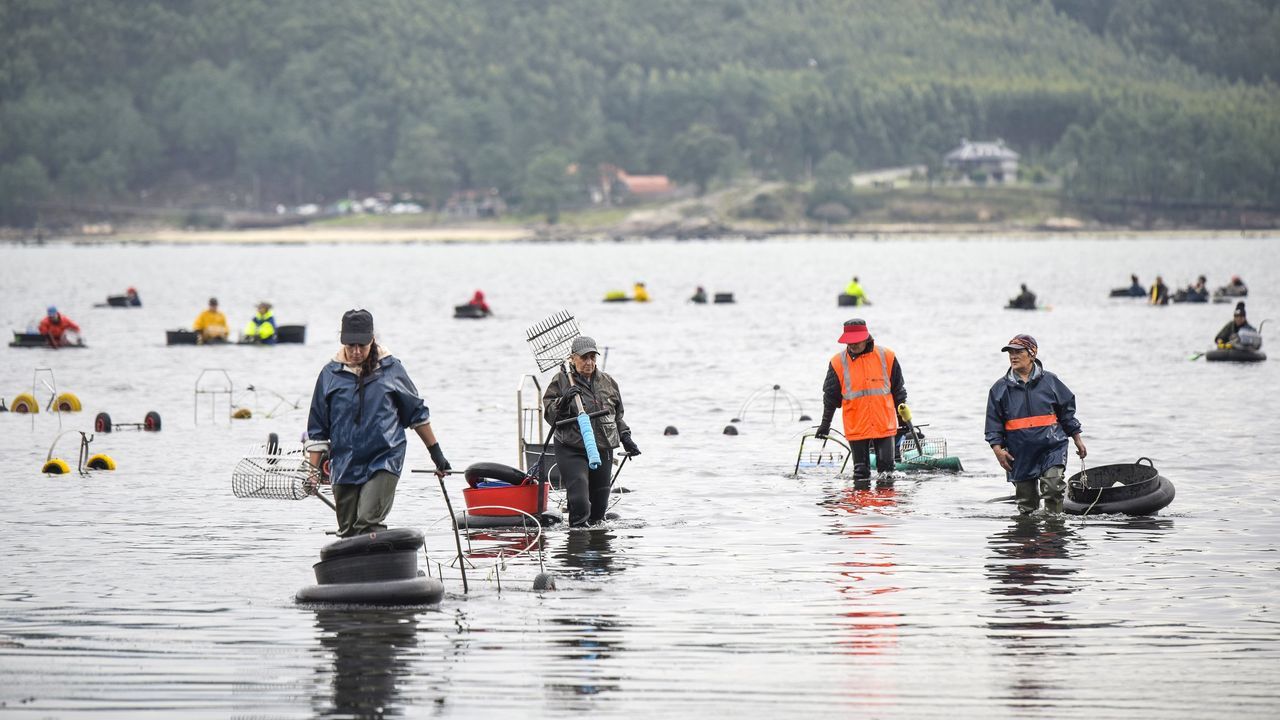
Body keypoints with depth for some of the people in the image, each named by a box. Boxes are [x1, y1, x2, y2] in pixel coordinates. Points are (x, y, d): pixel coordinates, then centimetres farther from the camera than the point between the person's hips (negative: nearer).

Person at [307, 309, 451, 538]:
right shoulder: (330, 375, 4)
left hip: (384, 461, -3)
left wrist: (436, 453, 15)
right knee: (348, 531, 6)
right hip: (344, 466, 3)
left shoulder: (391, 369, 1)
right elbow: (317, 430, 9)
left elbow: (417, 413, 13)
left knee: (368, 523, -21)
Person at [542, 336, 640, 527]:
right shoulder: (561, 382, -1)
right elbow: (549, 414, -8)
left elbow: (617, 415, 23)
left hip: (603, 450, 5)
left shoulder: (607, 382, 12)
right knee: (579, 501, -19)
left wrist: (625, 438, 14)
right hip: (572, 451, -5)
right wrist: (563, 401, -25)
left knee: (599, 504, 7)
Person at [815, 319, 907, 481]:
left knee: (886, 467, 2)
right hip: (856, 429, 0)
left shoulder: (886, 357, 0)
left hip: (885, 426, 0)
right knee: (861, 472, 3)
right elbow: (831, 396, 7)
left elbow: (898, 390, 10)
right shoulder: (838, 362, -2)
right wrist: (825, 423, 9)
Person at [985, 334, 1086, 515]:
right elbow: (993, 423, 6)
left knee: (1053, 488, -18)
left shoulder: (1050, 381, 5)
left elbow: (1067, 411, 13)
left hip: (1052, 448, -2)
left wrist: (1077, 439, 13)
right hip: (1020, 453, 2)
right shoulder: (1000, 388, 6)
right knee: (1026, 501, 6)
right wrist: (998, 449, -6)